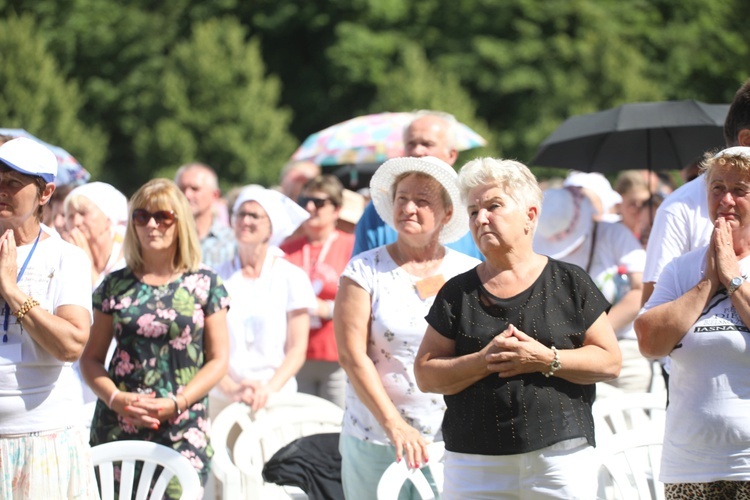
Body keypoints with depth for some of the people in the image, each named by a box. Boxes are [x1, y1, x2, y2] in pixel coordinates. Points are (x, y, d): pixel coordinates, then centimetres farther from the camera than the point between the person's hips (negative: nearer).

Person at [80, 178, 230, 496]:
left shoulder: (204, 285, 6)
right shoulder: (116, 286, 9)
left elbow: (218, 359, 4)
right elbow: (91, 358, 10)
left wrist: (176, 404, -10)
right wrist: (115, 398, -9)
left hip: (183, 433, -1)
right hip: (117, 430, 1)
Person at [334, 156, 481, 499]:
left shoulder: (470, 274, 8)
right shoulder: (365, 271, 3)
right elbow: (352, 355, -5)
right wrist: (394, 424, -14)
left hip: (455, 442, 1)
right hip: (376, 442, -1)